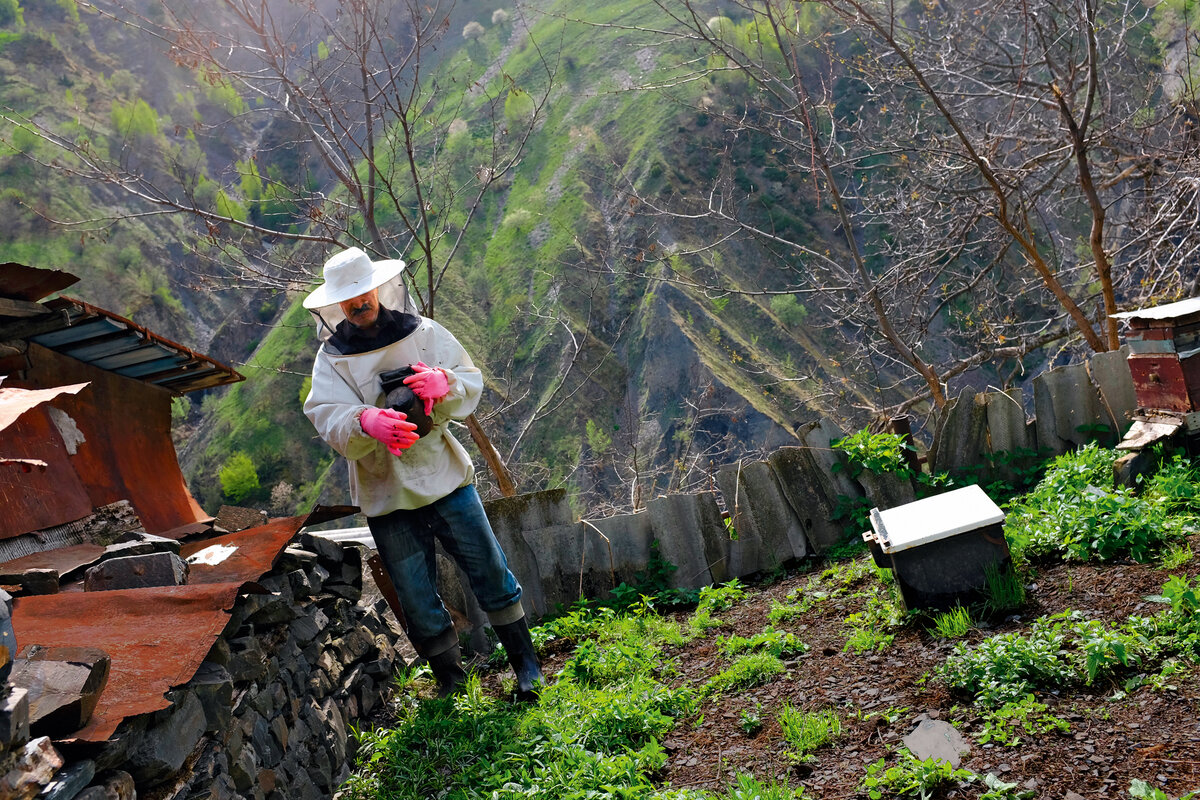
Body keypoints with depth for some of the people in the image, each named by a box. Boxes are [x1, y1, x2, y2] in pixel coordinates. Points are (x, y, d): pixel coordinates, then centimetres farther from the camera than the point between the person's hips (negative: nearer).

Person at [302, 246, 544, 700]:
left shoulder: (423, 332, 1)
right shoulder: (331, 359, -2)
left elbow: (472, 382, -3)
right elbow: (329, 419, -16)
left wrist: (444, 382, -27)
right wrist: (366, 421, -39)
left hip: (445, 478, 0)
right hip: (386, 497, 0)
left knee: (491, 574, 5)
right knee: (418, 602, 9)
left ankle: (526, 665, 22)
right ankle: (450, 680, 28)